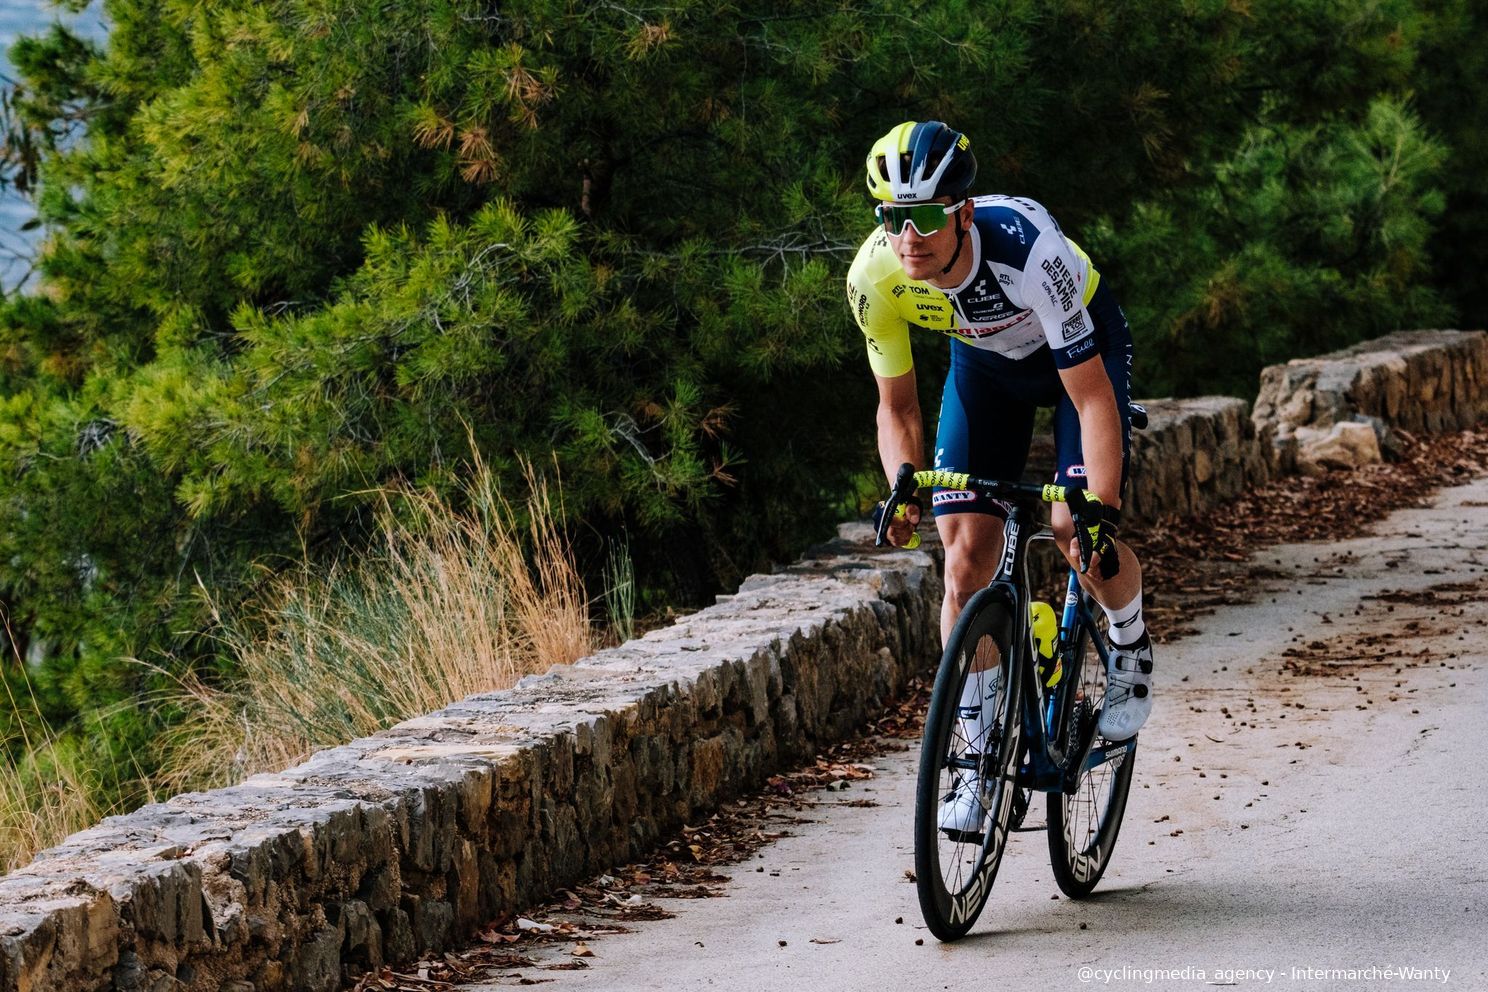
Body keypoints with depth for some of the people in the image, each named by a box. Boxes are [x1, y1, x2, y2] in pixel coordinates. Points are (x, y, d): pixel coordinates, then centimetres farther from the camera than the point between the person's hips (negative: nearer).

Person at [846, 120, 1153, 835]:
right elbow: (897, 406, -12)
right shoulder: (874, 277, -28)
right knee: (966, 555, -8)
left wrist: (1102, 514, -43)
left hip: (1080, 344, -3)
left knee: (1077, 528, -22)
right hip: (984, 358, 3)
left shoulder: (1029, 251, -41)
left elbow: (1092, 397, -35)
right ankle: (979, 760, 1)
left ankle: (1130, 645, 11)